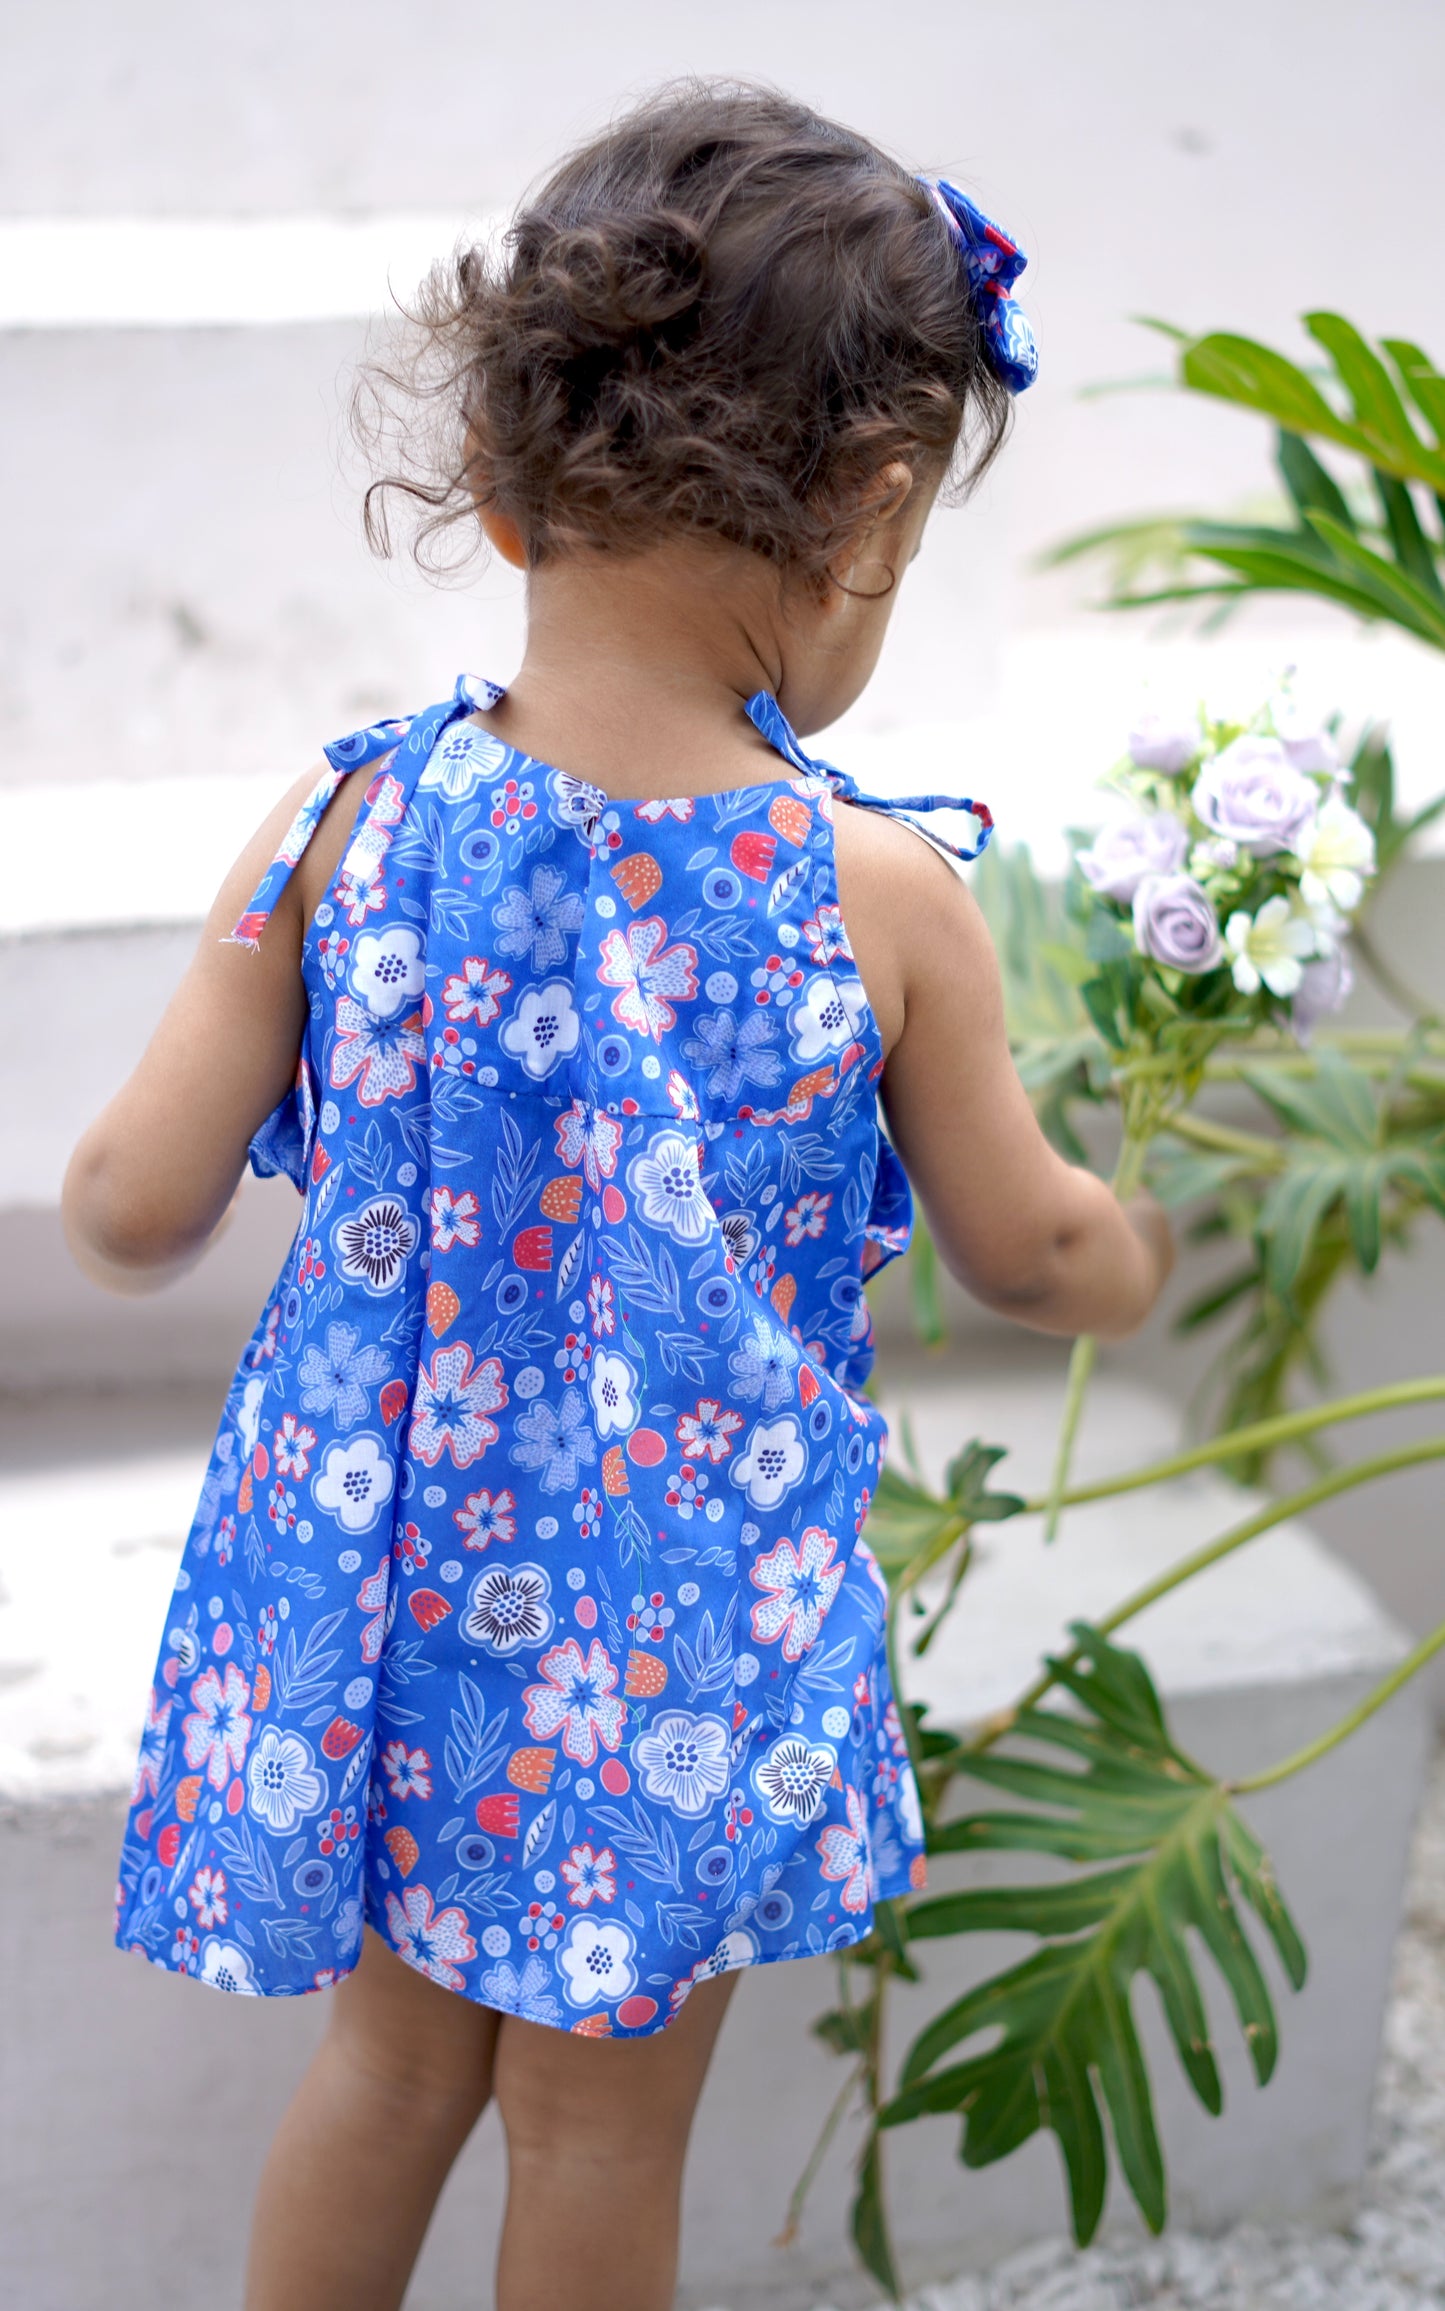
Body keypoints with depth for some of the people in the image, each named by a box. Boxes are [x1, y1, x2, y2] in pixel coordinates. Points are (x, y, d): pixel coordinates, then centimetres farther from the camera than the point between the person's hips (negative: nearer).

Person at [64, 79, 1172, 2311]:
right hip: (690, 1630, -2)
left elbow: (131, 1212, -8)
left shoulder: (343, 833, -15)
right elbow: (1023, 1243, -3)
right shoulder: (881, 898, -18)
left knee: (394, 2056, 26)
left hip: (385, 1597, 2)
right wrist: (1130, 1252, 20)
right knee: (604, 2124, 21)